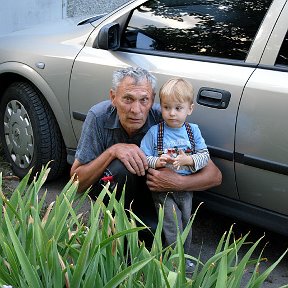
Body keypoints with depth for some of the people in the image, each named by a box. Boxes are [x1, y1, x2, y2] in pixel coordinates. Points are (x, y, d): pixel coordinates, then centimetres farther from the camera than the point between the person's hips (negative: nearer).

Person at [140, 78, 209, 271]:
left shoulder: (193, 130, -1)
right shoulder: (154, 132, -9)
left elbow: (205, 156, -3)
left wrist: (188, 160, -21)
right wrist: (157, 162, -27)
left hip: (186, 188, 3)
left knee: (186, 225, 15)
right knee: (173, 228, -7)